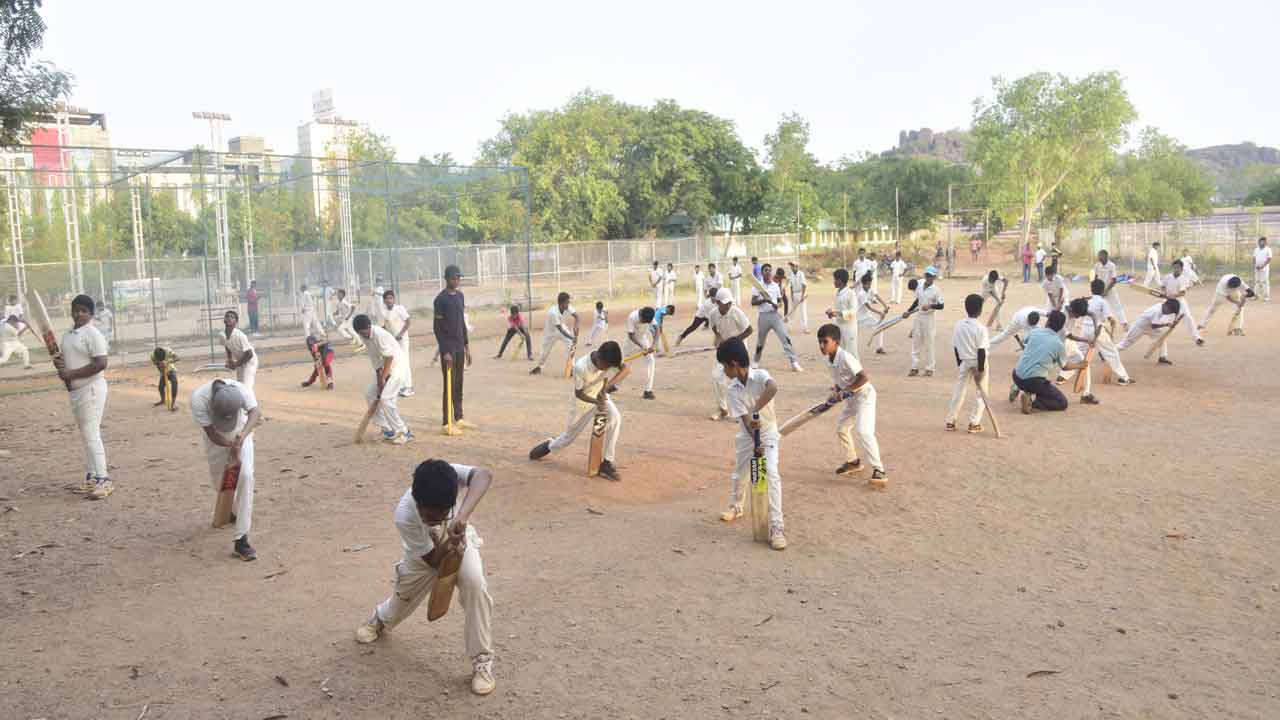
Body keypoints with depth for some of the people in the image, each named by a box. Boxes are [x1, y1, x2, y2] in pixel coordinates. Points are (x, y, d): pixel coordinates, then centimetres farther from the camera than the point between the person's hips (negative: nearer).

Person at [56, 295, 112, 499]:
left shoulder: (93, 334, -12)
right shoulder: (67, 335, 15)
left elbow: (101, 364, -19)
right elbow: (63, 359, 25)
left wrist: (71, 373, -19)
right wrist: (58, 363, 1)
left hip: (91, 388, -9)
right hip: (75, 390, 9)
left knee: (91, 434, -13)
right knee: (86, 434, 13)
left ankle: (103, 480, -14)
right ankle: (92, 477, 19)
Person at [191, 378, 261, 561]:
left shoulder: (242, 390, -35)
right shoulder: (198, 399, -35)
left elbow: (255, 411, -51)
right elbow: (212, 433, -29)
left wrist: (242, 437, -66)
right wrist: (232, 446, -42)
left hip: (240, 434, -1)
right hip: (216, 439, 1)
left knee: (246, 475, -19)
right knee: (219, 481, 13)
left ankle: (240, 540, -18)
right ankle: (236, 510, 49)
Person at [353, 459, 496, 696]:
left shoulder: (448, 475, -40)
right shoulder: (404, 516, -38)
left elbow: (485, 475, -61)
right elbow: (433, 560, -27)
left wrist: (462, 517, -70)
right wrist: (449, 545, -46)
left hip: (459, 538, 0)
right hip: (427, 553, 1)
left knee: (474, 583, -25)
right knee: (404, 594, 16)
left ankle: (482, 661, -10)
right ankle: (380, 619, 56)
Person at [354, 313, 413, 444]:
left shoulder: (379, 335, -25)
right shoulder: (366, 337, 1)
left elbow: (389, 357, -23)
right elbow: (375, 360, 4)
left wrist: (382, 379, -18)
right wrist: (379, 379, -3)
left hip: (398, 365, -10)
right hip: (384, 367, 10)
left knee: (386, 398, -17)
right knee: (370, 394, 9)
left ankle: (403, 432, -9)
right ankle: (388, 429, 16)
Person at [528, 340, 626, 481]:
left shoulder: (607, 359, -26)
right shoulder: (580, 367, -36)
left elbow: (624, 368, -29)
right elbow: (578, 393, -25)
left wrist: (606, 386, -39)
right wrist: (596, 402, -41)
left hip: (601, 396, 3)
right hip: (583, 401, -3)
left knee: (615, 418, -28)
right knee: (569, 437, 12)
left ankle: (607, 463, -18)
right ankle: (549, 445, 49)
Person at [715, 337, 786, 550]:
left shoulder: (760, 375, -22)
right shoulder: (733, 389, -12)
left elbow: (773, 388, -46)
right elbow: (745, 418, -19)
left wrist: (755, 410, -52)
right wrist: (755, 443, -32)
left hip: (768, 433, -5)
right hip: (746, 436, 5)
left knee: (772, 475, -18)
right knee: (738, 474, 19)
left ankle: (776, 527, -16)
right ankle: (735, 507, 49)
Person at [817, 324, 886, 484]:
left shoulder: (845, 357, -26)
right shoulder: (829, 359, 0)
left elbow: (864, 378, -30)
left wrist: (843, 391, -26)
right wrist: (836, 392, -3)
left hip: (864, 394, -10)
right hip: (851, 398, 10)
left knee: (863, 431, -23)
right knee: (841, 428, 20)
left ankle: (878, 471, -23)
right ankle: (852, 461, 38)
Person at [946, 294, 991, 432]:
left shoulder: (958, 325, -3)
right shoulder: (980, 328, -17)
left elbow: (955, 347, 3)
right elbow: (981, 350, -17)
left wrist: (959, 364, 13)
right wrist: (981, 369, -13)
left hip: (964, 362, 4)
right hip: (978, 362, -4)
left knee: (958, 391, 12)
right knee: (982, 392, 9)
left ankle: (950, 421, 13)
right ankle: (974, 423, 8)